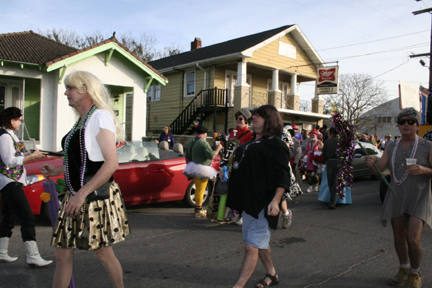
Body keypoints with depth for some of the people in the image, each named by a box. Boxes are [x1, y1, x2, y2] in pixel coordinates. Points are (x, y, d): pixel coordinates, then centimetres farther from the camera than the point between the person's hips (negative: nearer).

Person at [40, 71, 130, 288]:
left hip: (96, 198, -8)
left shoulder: (100, 117, -14)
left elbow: (111, 164, -22)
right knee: (62, 254, 12)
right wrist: (56, 171, 13)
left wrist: (82, 193, -25)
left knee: (103, 254, 6)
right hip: (75, 197, 9)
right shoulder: (82, 121, 14)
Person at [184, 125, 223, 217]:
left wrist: (189, 166, 27)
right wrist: (218, 149, -6)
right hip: (202, 170, -9)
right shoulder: (203, 143, -17)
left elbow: (187, 157, 17)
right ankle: (198, 211, 6)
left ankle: (198, 208, 31)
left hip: (193, 168, 9)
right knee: (200, 190, 0)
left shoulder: (190, 142, 11)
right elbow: (211, 155, -22)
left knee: (198, 189, 20)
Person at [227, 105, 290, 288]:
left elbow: (282, 177, -18)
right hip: (248, 202, 10)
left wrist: (275, 200, -27)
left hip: (263, 204, -9)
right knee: (260, 243, 20)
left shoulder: (275, 145, -10)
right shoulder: (252, 143, 17)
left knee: (252, 247, -7)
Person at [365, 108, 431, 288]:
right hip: (396, 197, 4)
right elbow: (378, 169, 1)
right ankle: (404, 270, 34)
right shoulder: (391, 148, 7)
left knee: (413, 239, -13)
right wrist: (370, 164, -20)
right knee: (399, 237, 11)